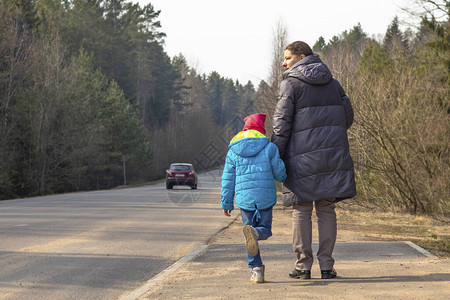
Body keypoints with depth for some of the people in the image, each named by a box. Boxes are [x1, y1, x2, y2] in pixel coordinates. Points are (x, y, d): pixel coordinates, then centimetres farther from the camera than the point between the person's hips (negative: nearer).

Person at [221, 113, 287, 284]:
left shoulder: (233, 151, 6)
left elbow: (228, 179, 7)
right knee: (265, 229, 11)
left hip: (244, 198, 1)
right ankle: (255, 233, -29)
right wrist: (283, 177, 28)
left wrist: (226, 203, 13)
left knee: (250, 226, 11)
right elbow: (280, 173, 2)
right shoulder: (269, 148, 1)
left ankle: (256, 270, 0)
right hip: (266, 197, -1)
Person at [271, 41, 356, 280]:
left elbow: (282, 124, -9)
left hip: (302, 157, -4)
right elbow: (347, 117, 15)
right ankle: (326, 265, 5)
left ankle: (303, 265, 3)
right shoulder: (332, 83, 13)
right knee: (326, 210, 8)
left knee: (301, 211, 3)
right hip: (332, 155, 4)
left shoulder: (290, 84, -3)